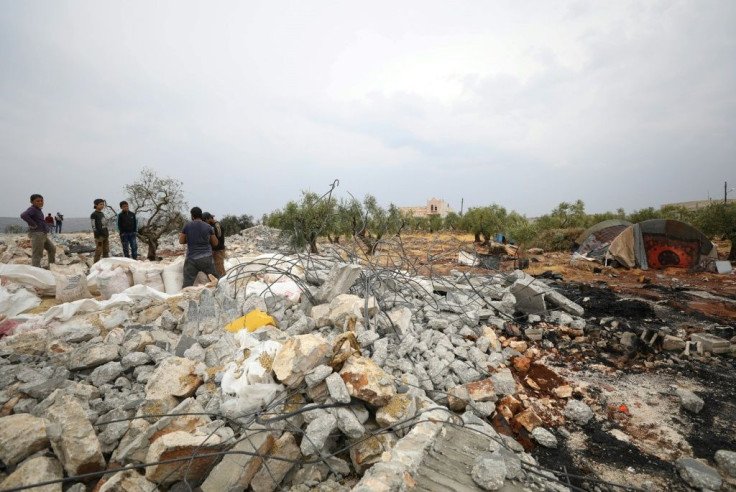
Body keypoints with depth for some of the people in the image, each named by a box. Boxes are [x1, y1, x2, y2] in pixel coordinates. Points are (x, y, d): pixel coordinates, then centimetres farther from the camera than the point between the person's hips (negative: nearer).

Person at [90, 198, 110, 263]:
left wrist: (107, 236, 15)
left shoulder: (102, 214, 15)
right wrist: (98, 238, -16)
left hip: (105, 236, 7)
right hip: (99, 236, -7)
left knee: (106, 252, 10)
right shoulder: (94, 215, -7)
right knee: (98, 252, -4)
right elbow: (94, 227, -12)